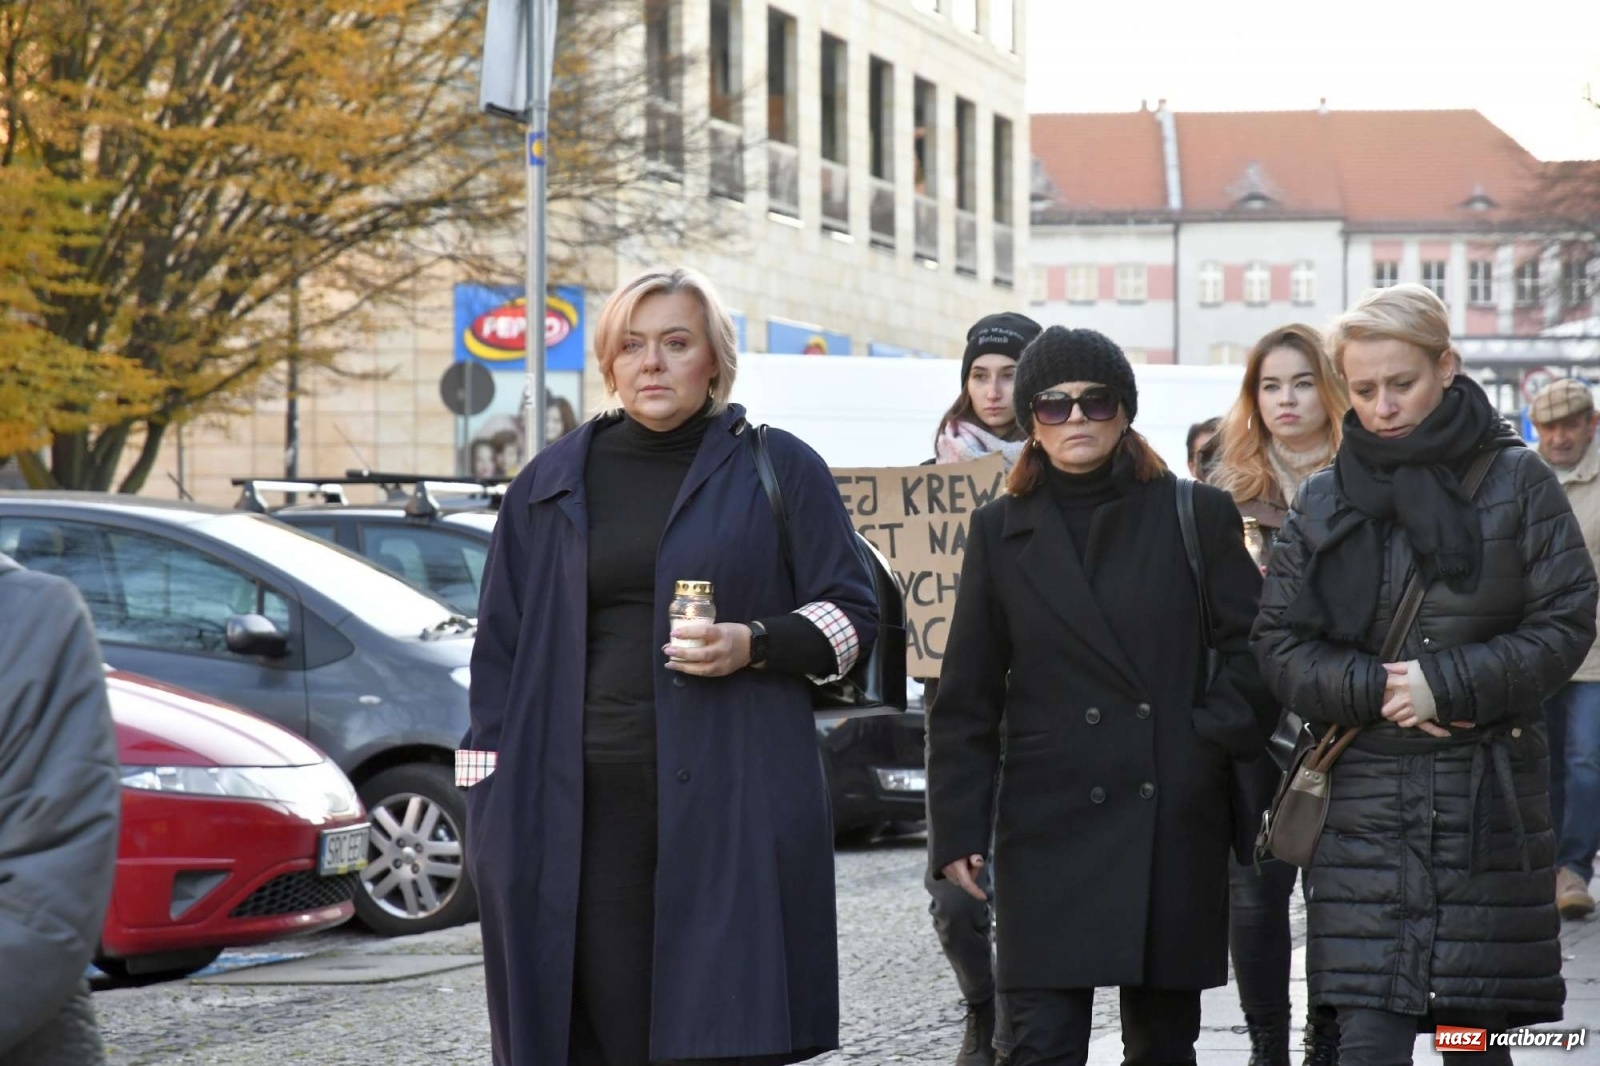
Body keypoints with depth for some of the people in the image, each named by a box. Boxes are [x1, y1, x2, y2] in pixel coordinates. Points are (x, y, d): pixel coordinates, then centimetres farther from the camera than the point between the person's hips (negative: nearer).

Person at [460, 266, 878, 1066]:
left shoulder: (778, 471, 8)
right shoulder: (552, 483, 15)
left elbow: (851, 613, 8)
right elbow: (500, 642, 15)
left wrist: (755, 645, -11)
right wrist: (488, 791, 6)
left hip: (730, 804, -2)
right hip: (585, 811, 2)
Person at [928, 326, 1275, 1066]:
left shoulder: (1198, 517, 6)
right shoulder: (1000, 532, 8)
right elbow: (966, 699, 8)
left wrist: (1214, 738, -9)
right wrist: (958, 828, 3)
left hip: (1175, 825, 1)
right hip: (1049, 828, -1)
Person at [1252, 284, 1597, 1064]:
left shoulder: (1516, 481, 1)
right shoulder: (1325, 500, 7)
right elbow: (1281, 645, 5)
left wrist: (1446, 683, -12)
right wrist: (1377, 690, -12)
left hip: (1489, 797, -1)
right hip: (1367, 802, 1)